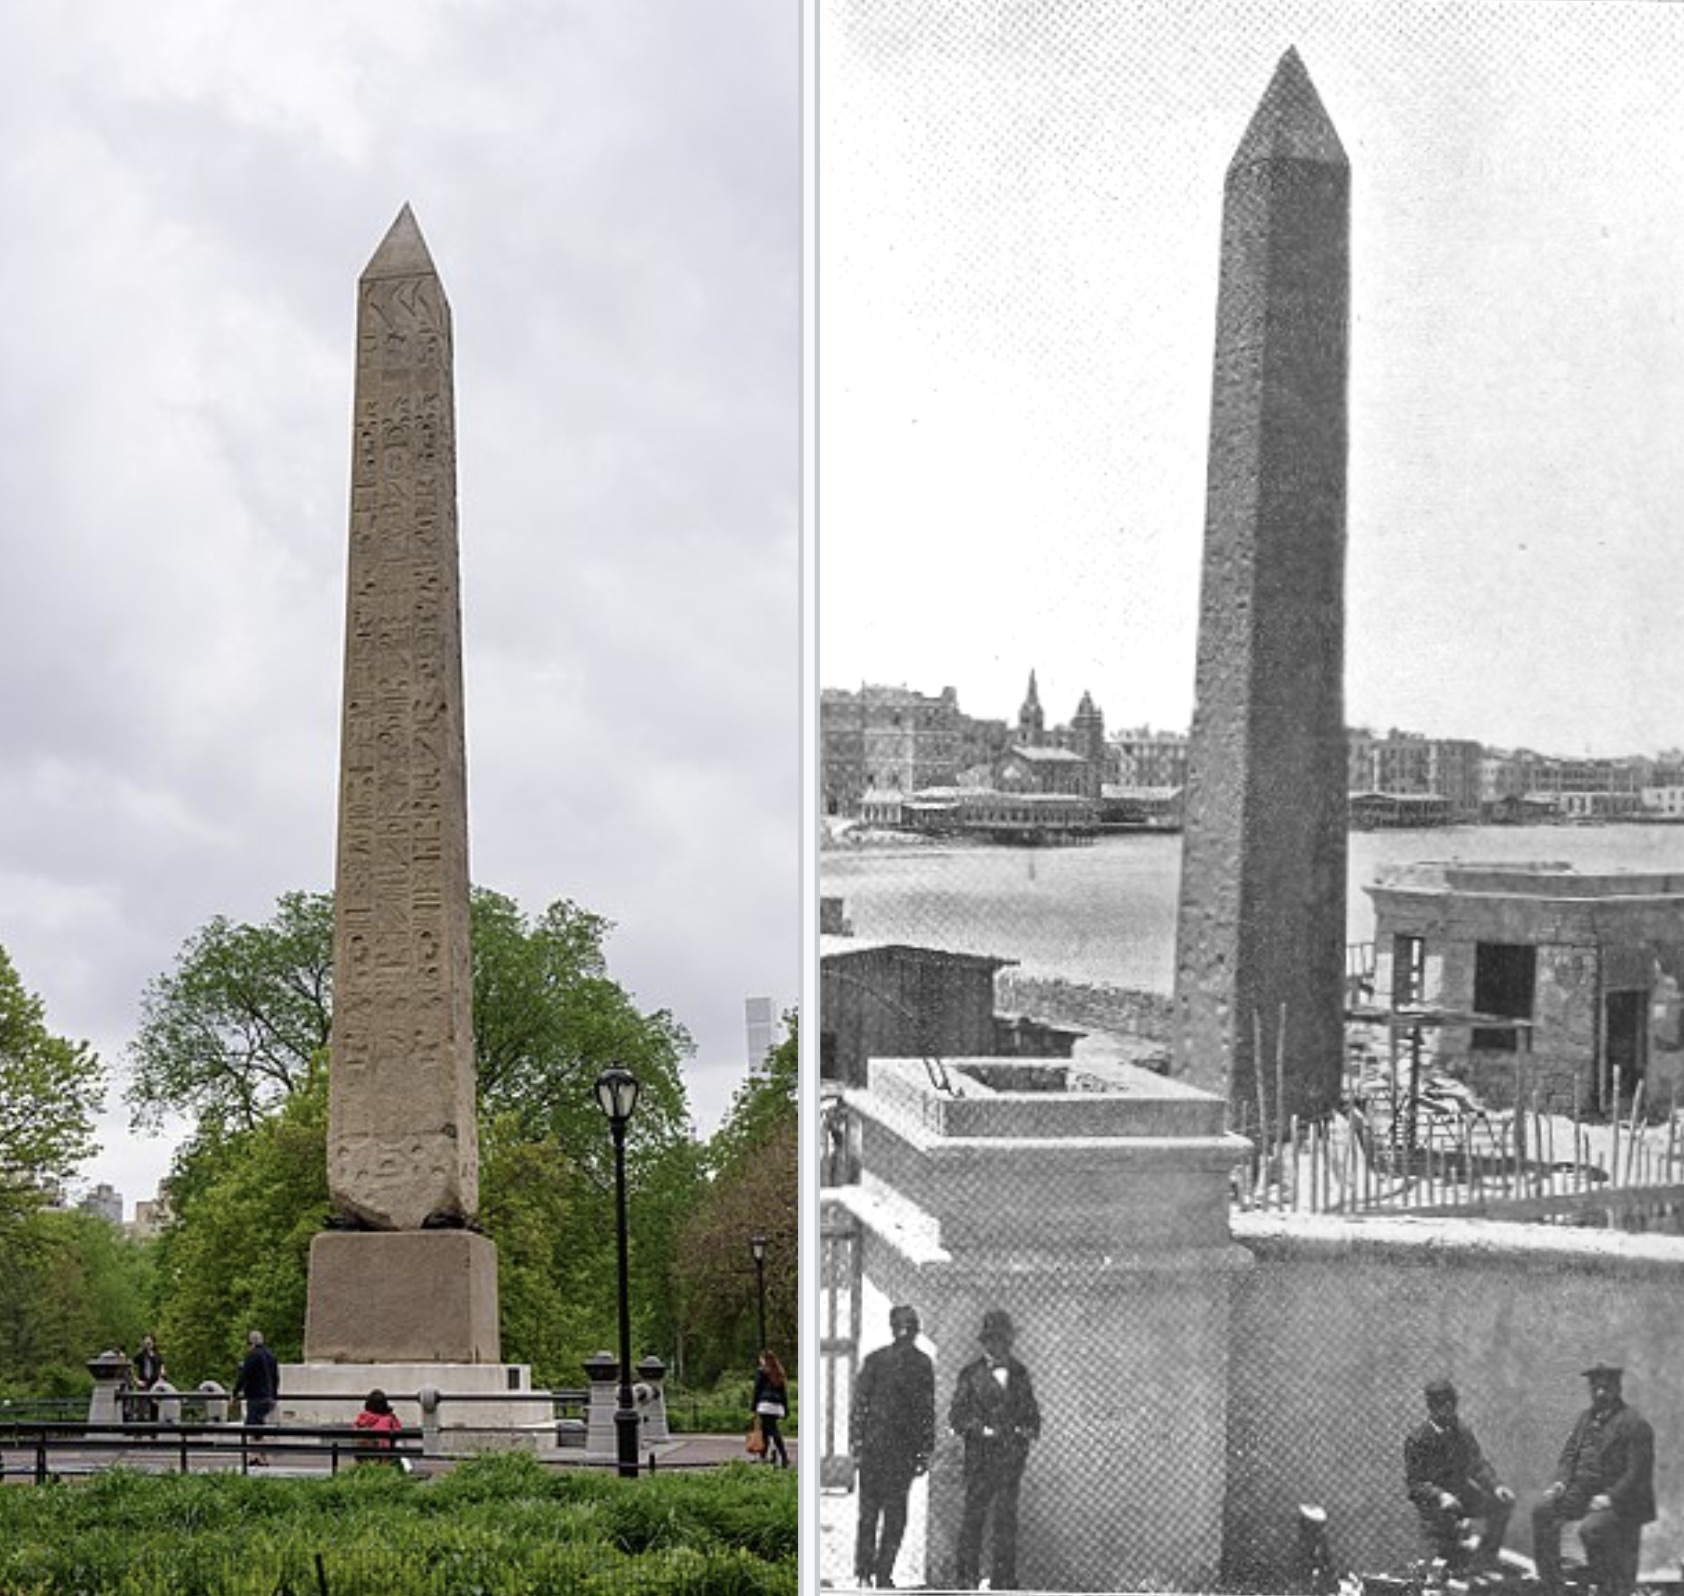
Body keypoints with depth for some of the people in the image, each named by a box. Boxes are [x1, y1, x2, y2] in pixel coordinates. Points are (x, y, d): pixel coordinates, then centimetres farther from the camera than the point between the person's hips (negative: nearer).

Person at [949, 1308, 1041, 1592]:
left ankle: (1003, 1580, 9)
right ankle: (967, 1581, 2)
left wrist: (1029, 1432, 3)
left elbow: (1031, 1411, 21)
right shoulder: (972, 1374, 1)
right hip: (980, 1455, -3)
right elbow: (957, 1416, -1)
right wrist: (981, 1430, -13)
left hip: (1012, 1457, 3)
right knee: (973, 1517, -3)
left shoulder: (1018, 1372, 12)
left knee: (1007, 1518, 3)